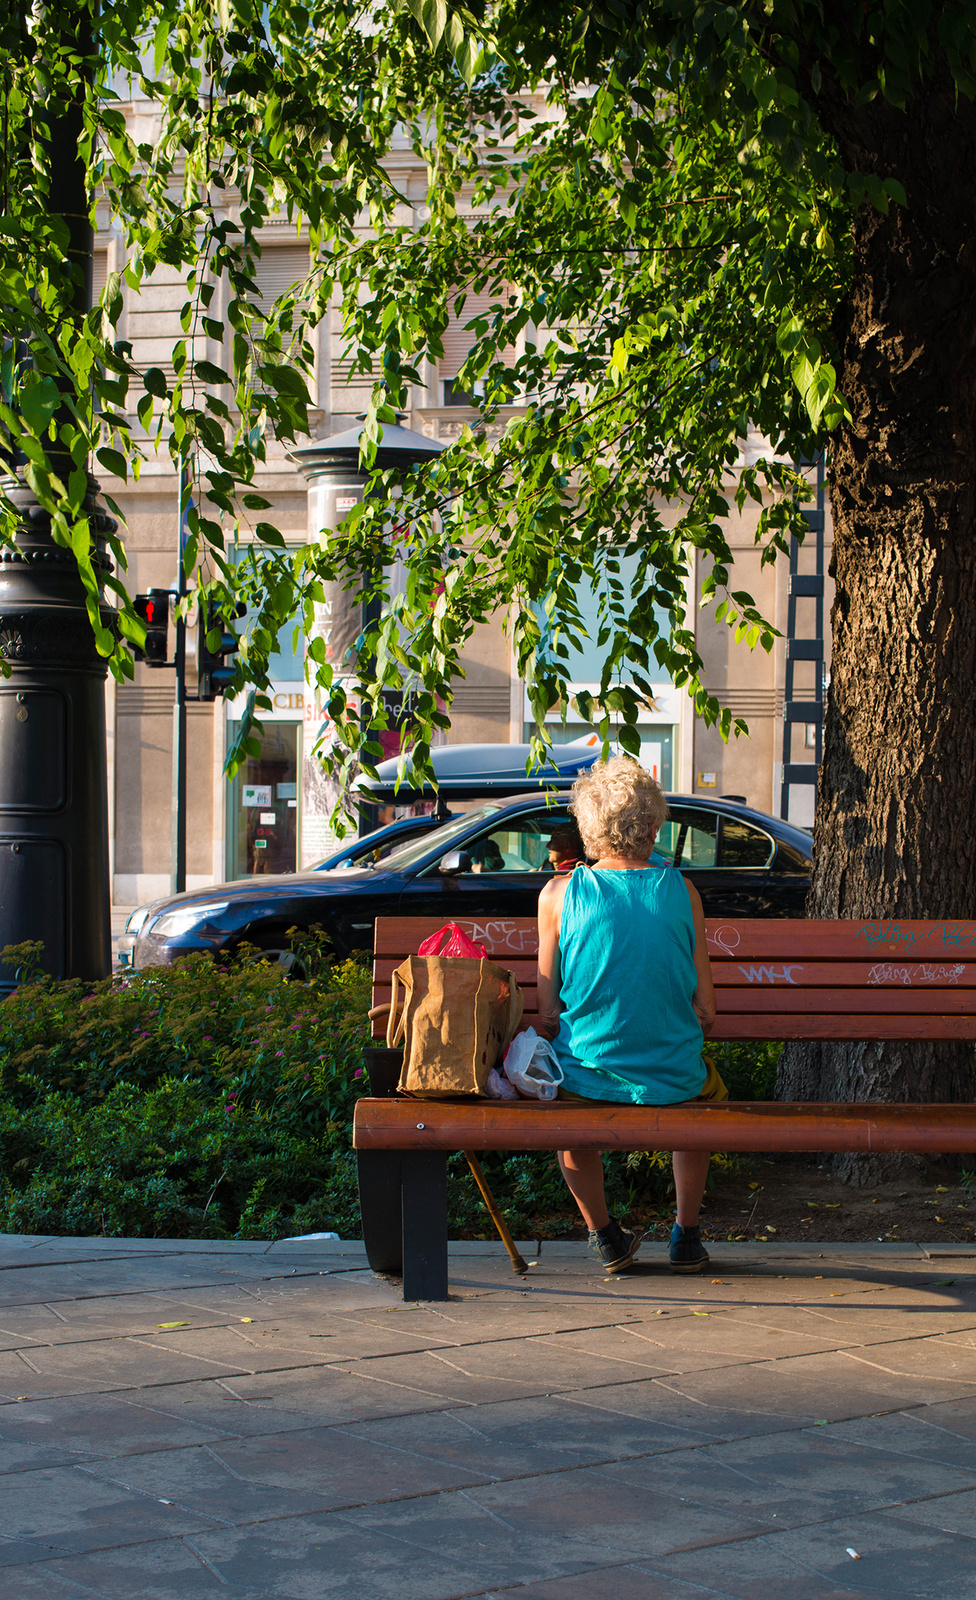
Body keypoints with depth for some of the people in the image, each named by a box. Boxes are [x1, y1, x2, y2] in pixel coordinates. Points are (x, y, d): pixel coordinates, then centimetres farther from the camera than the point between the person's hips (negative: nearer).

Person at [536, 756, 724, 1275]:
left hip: (590, 1078, -1)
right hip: (672, 1076, 1)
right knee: (709, 1092, 36)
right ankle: (686, 1235, 35)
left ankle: (604, 1235, 35)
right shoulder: (681, 892, -4)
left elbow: (547, 1014, -4)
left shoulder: (557, 894, -6)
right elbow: (706, 1012, -2)